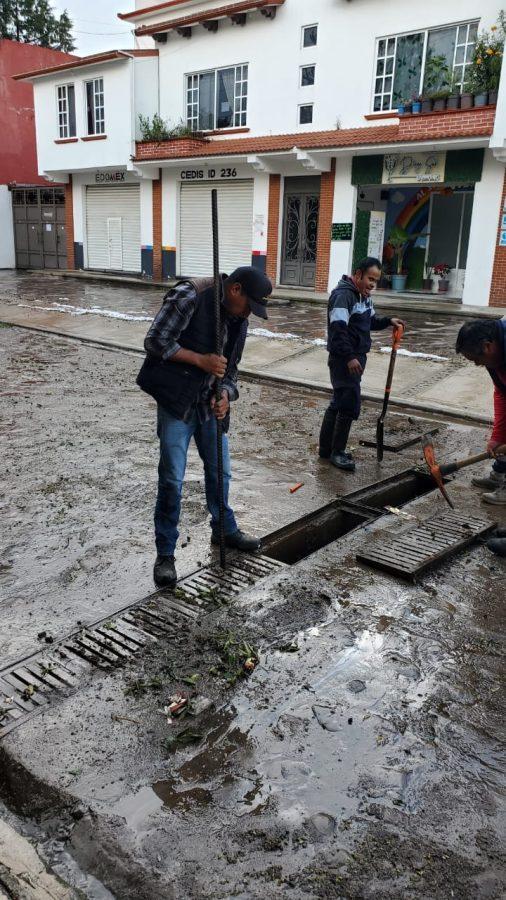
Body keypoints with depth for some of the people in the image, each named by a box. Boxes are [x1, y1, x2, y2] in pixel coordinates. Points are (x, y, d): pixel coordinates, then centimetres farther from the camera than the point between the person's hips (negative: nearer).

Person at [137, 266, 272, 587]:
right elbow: (155, 341, -19)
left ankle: (225, 530, 40)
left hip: (209, 404, 7)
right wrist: (200, 360, -21)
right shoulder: (189, 296, -16)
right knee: (172, 479, -5)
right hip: (176, 402, -7)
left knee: (220, 471, 17)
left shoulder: (239, 322, 6)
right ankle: (165, 554, 10)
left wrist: (226, 396, -7)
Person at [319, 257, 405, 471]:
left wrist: (388, 321, 9)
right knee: (350, 405, -7)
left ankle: (326, 449, 23)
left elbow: (371, 321, 28)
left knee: (339, 403, 14)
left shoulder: (364, 296, 15)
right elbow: (338, 329, -24)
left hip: (355, 358, 10)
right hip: (344, 359, -10)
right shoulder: (343, 295, -17)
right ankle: (337, 452, 4)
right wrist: (349, 357, -28)